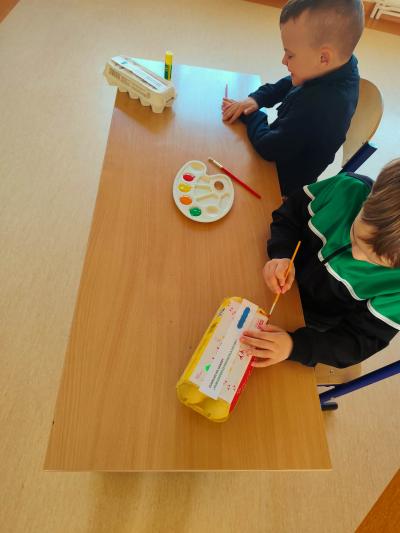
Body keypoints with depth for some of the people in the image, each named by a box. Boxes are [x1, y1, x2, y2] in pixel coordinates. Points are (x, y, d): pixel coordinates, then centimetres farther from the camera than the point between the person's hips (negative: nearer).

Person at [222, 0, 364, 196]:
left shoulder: (316, 106, -39)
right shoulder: (337, 69, -12)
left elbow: (269, 148, -29)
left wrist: (251, 114, -13)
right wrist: (256, 99, -7)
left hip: (283, 182, -8)